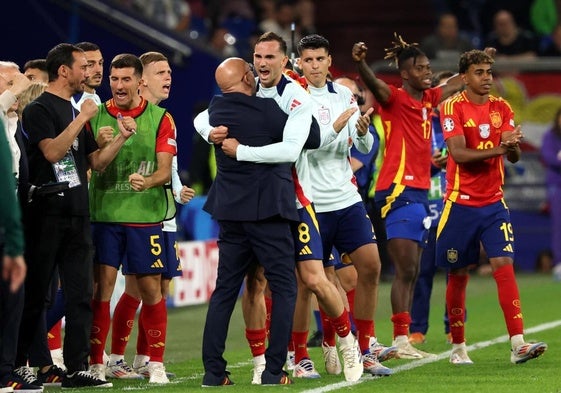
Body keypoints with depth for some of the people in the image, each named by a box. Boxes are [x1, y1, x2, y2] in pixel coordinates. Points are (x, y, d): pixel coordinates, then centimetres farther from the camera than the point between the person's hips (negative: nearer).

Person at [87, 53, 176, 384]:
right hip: (104, 213, 0)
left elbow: (165, 170, -3)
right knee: (102, 285, -5)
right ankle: (96, 363, 2)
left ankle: (157, 363, 13)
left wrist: (148, 181, -22)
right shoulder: (96, 115, 6)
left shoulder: (160, 118, 3)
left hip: (146, 215, 0)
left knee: (151, 288, 2)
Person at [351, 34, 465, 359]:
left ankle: (404, 339, 9)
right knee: (406, 269, -13)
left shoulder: (428, 99, 15)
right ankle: (401, 341, -14)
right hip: (399, 191, -8)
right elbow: (374, 84, -28)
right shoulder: (395, 98, -7)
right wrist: (360, 62, -47)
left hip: (421, 192, 8)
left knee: (412, 273, 7)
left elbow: (456, 84, 34)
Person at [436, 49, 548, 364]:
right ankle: (458, 346, 19)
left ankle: (518, 344, -18)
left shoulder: (502, 108, 7)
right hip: (460, 204, -3)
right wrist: (498, 148, -26)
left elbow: (515, 157, 2)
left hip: (494, 202, 3)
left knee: (504, 265, -11)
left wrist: (512, 145, -21)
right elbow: (459, 154, -17)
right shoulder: (453, 107, -6)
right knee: (458, 274, 5)